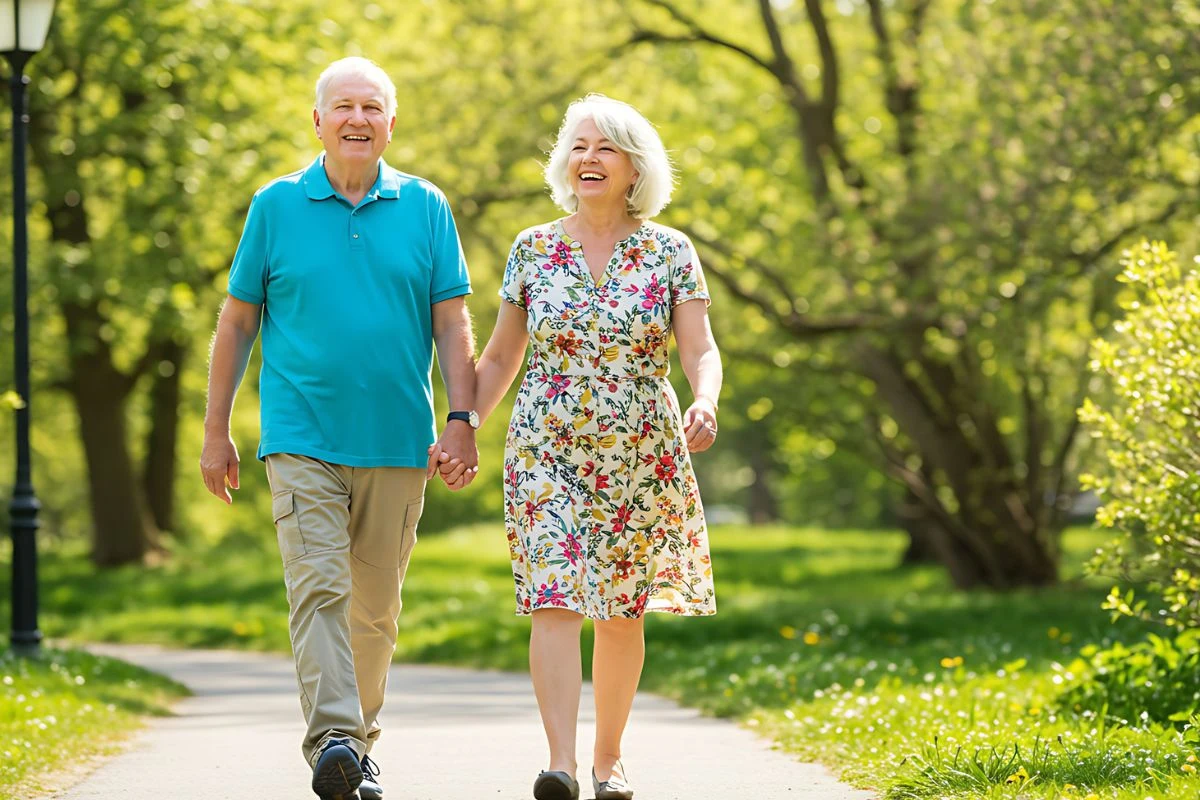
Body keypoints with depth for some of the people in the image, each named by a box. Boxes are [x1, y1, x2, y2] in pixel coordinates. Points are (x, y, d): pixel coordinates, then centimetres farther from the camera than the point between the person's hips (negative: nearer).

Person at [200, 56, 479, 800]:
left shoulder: (426, 208, 7)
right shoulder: (277, 206, 5)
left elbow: (452, 324, 6)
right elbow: (238, 322, 9)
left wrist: (462, 418, -5)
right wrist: (216, 429, 7)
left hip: (397, 442, 2)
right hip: (303, 437, -2)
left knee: (376, 606, 9)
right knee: (319, 587, -16)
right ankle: (332, 740, -25)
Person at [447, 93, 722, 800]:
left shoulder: (670, 252, 1)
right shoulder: (533, 250, 5)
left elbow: (701, 350, -6)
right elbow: (499, 359, 12)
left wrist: (705, 402, -27)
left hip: (642, 455, 0)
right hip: (548, 451, 0)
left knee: (623, 610, 7)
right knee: (555, 600, -14)